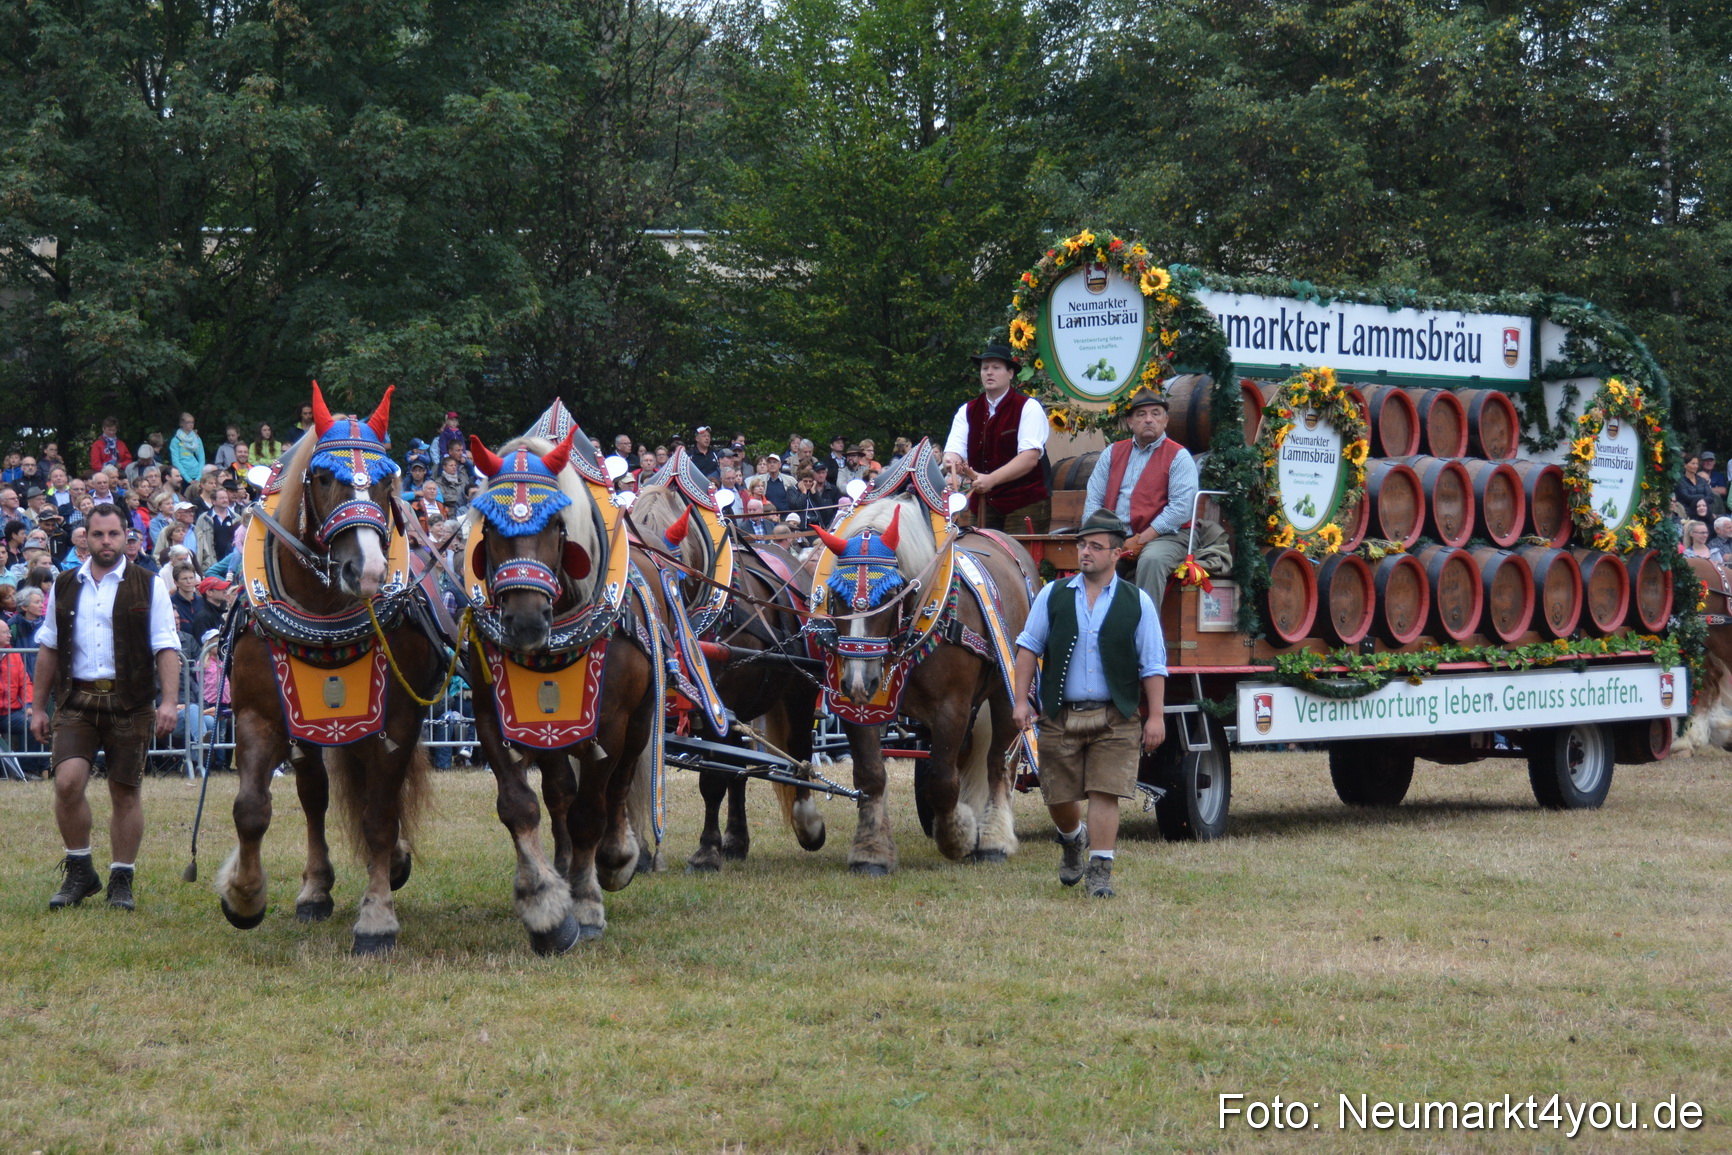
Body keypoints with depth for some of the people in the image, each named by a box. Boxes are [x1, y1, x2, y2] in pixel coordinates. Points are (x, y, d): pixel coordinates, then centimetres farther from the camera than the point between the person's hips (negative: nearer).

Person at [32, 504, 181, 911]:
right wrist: (38, 707, 14)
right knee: (67, 781, -13)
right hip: (77, 700, 2)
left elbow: (166, 648, -2)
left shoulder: (148, 587, 3)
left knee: (125, 792, 3)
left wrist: (168, 701, -14)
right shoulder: (65, 587, 11)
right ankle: (79, 873, 3)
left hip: (130, 703, -2)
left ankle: (121, 880, 14)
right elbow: (48, 648, 16)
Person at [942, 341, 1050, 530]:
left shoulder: (1029, 408, -3)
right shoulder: (967, 411, 11)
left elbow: (1030, 457, -15)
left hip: (1025, 502, -4)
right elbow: (954, 450, 1)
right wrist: (952, 464, -25)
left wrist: (991, 479, -26)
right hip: (982, 505, 4)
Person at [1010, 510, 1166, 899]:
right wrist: (1021, 701, -1)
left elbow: (1153, 666, 3)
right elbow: (1028, 648, 7)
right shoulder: (1053, 596, 5)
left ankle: (1100, 871, -5)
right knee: (1058, 797, 9)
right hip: (1060, 716, 2)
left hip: (1115, 719, -2)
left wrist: (1156, 716, -3)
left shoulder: (1137, 603, 2)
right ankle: (1073, 841, 40)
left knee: (1105, 794, -10)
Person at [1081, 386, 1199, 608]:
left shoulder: (1178, 457, 2)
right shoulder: (1113, 453, 17)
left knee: (1151, 560, -35)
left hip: (1162, 537, -4)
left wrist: (1140, 541, -16)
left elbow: (1180, 509, -10)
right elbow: (1093, 500, 12)